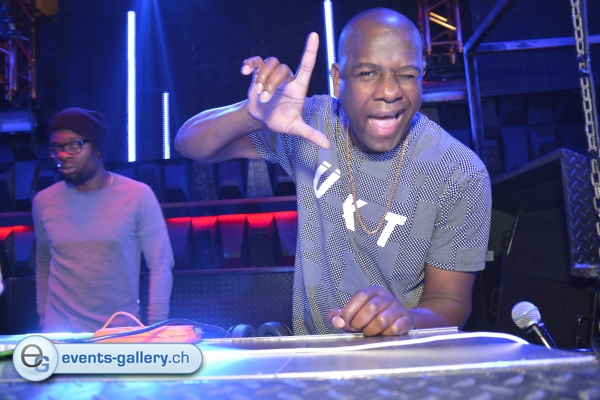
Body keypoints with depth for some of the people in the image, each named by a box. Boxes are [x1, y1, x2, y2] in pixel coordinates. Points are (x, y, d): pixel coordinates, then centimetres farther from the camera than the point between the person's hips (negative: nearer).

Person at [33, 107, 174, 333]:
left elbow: (160, 266, -9)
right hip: (61, 332, 2)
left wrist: (155, 329, -11)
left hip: (121, 332, -2)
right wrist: (43, 321, 13)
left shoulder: (137, 196, -11)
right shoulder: (44, 201, 0)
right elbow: (44, 265, 13)